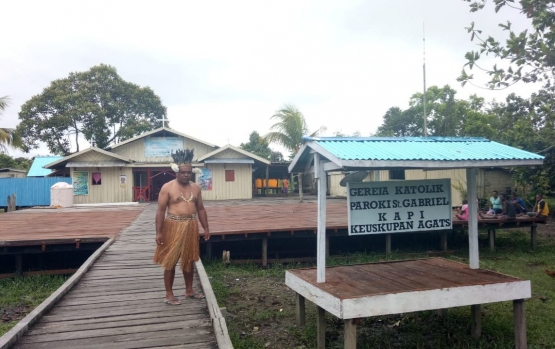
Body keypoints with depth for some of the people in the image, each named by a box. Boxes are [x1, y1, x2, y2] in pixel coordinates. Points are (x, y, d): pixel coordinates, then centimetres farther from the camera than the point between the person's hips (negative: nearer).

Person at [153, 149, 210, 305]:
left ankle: (189, 290, 28)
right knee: (170, 261, 1)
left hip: (191, 227, 5)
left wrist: (206, 228, 10)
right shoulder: (167, 187, -8)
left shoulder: (195, 188, 6)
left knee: (189, 260, 14)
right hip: (173, 227, -5)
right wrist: (159, 231, -13)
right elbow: (161, 210, -8)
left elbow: (201, 209, 12)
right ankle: (169, 295, 12)